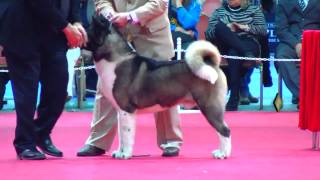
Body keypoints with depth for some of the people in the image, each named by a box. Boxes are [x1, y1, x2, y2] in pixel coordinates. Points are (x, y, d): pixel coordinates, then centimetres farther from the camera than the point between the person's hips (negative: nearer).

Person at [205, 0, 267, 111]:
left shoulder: (254, 9, 21)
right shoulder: (219, 12, 23)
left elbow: (263, 30, 8)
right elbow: (208, 34, 11)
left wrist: (245, 27, -6)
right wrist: (226, 29, -6)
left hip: (248, 43, -1)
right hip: (226, 46, 1)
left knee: (234, 53, -37)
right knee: (220, 26, -30)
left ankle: (233, 101, -40)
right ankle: (247, 54, -43)